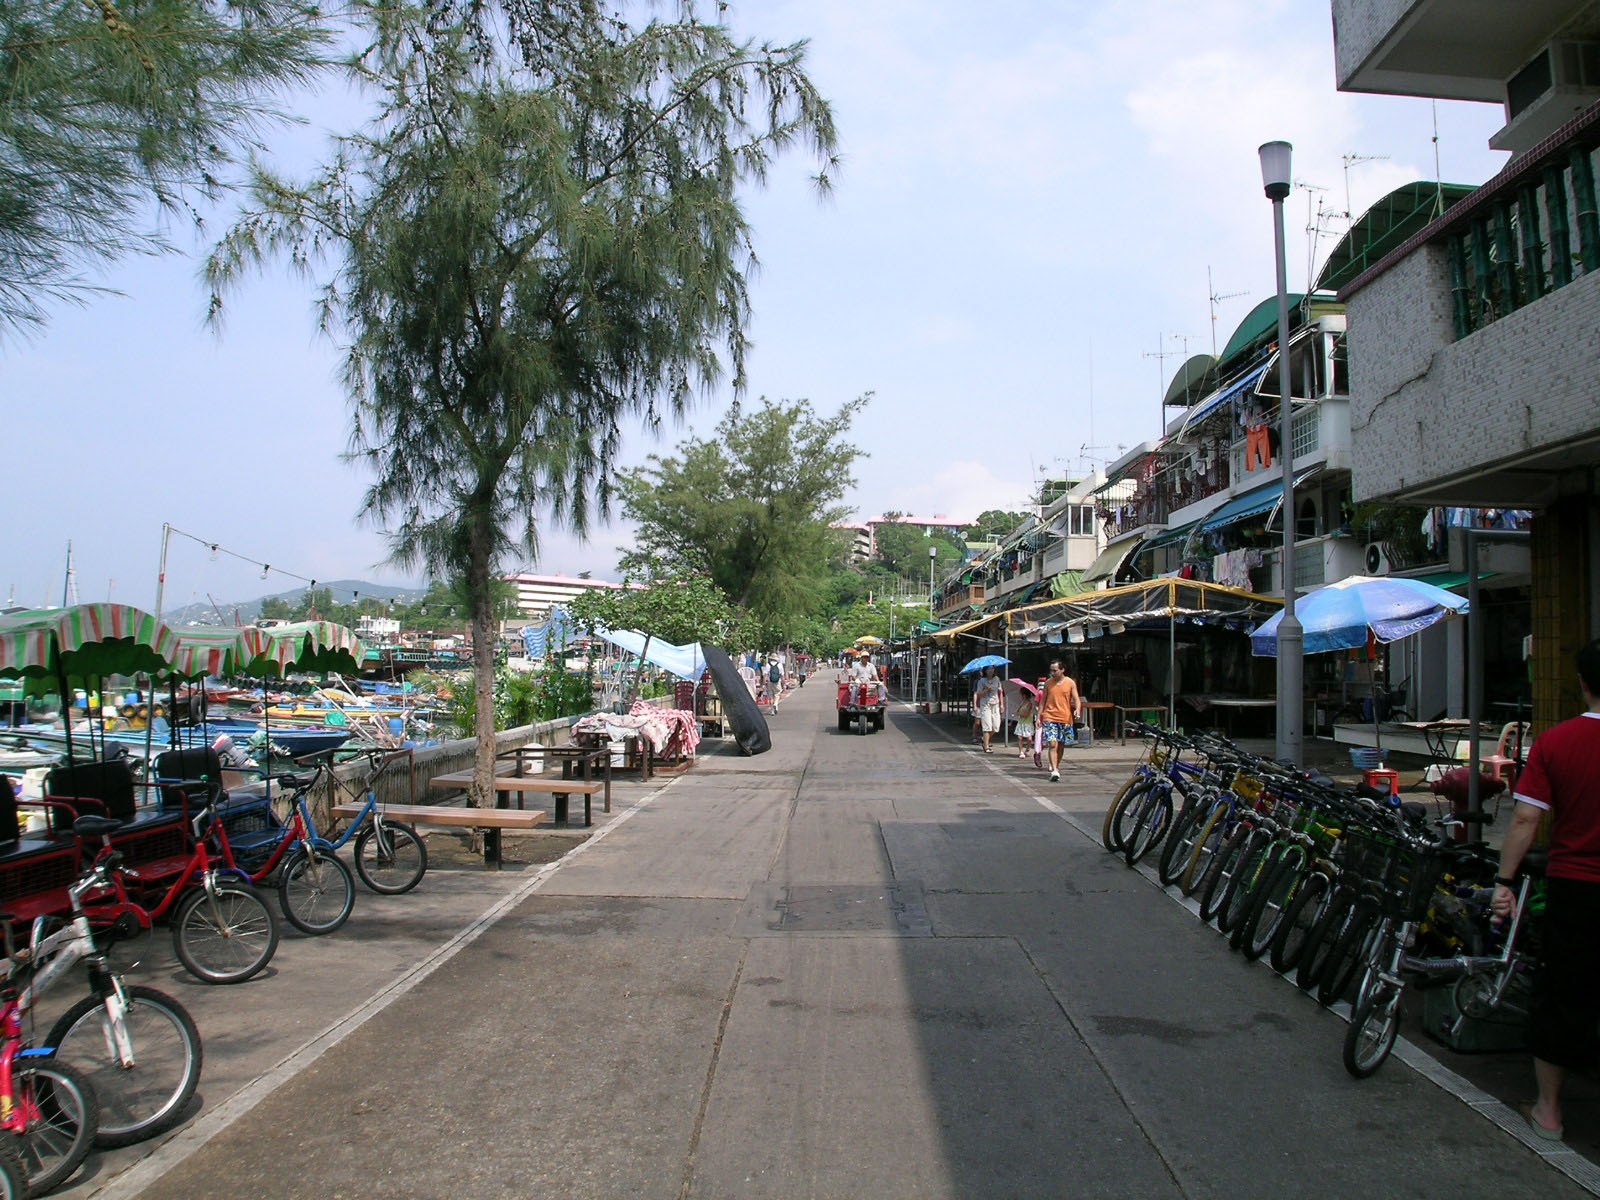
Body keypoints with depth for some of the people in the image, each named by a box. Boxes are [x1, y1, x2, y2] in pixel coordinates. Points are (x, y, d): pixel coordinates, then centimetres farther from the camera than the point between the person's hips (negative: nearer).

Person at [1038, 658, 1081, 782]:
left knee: (1060, 745, 11)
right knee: (1052, 744, -13)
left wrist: (1077, 710, -19)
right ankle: (1054, 772, -19)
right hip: (1049, 718, -1)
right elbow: (1043, 700, 11)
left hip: (1065, 718, 1)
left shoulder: (1070, 683, 1)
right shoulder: (1048, 683, 5)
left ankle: (1056, 767, 30)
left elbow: (1076, 699, 1)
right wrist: (1039, 717, 8)